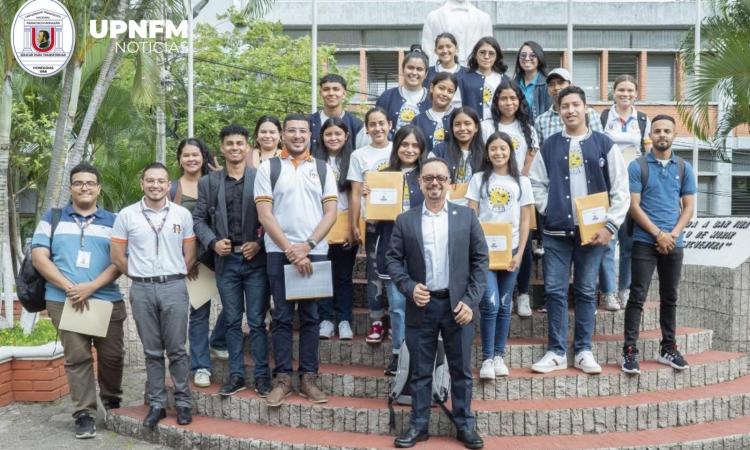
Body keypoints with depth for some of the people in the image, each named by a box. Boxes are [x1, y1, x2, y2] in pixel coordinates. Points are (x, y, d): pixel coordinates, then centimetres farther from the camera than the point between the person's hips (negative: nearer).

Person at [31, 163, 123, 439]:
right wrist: (69, 288, -10)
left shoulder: (112, 221, 9)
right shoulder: (52, 218, 10)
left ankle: (112, 402, 29)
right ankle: (84, 414, 8)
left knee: (112, 356, 5)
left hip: (107, 300, 1)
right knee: (77, 357, -1)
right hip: (64, 300, 0)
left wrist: (91, 287, -14)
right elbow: (39, 257, 1)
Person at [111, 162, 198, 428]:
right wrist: (139, 276, 8)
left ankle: (183, 402, 12)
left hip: (174, 288, -1)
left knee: (176, 349, 3)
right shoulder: (126, 215, 2)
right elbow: (117, 256, 5)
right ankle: (156, 404, 17)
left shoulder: (182, 214, 3)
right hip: (141, 289, 1)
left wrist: (173, 277, 8)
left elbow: (190, 255, 9)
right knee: (152, 351, 9)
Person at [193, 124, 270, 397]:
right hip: (225, 261, 3)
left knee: (257, 321, 1)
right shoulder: (208, 183, 9)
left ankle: (262, 375, 11)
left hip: (255, 260, -3)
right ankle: (236, 375, 19)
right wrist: (213, 242, -7)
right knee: (232, 321, 10)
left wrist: (259, 243, -12)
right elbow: (199, 218, 9)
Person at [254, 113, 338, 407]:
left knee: (310, 317, 5)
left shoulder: (323, 169, 9)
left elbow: (331, 213, 3)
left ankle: (308, 379, 12)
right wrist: (291, 250, -11)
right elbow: (265, 215, -3)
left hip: (315, 252, 1)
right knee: (282, 316, 2)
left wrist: (307, 245, -10)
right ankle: (283, 379, 9)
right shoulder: (268, 168, 4)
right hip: (279, 252, -1)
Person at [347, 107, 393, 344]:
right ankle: (376, 322, 11)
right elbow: (355, 194, 2)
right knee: (375, 272, 3)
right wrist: (354, 225, -5)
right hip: (372, 222, 0)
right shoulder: (359, 155, 4)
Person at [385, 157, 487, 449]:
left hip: (457, 305, 0)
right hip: (421, 306, 0)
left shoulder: (467, 216, 3)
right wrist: (409, 288, -12)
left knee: (461, 370, 8)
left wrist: (470, 300, -6)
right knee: (420, 371, 9)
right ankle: (418, 425, 20)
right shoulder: (405, 220, 4)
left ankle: (465, 425, 21)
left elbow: (480, 259, 2)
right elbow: (393, 259, 4)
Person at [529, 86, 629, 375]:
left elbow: (620, 190, 0)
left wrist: (610, 226, -7)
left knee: (586, 291, 6)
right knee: (554, 291, 1)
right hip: (556, 232, 1)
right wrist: (550, 212, -3)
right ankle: (556, 352, 10)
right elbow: (537, 184, 8)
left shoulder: (604, 144, 3)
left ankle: (583, 351, 17)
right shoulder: (549, 146, 7)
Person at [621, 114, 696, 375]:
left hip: (674, 243, 4)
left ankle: (668, 349, 21)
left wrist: (673, 234, -8)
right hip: (645, 241, -3)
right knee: (637, 297, -5)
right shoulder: (637, 166, -1)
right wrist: (658, 234, -13)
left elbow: (689, 206, 7)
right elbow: (633, 206, -6)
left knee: (670, 298, 11)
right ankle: (629, 351, -3)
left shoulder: (684, 168, 9)